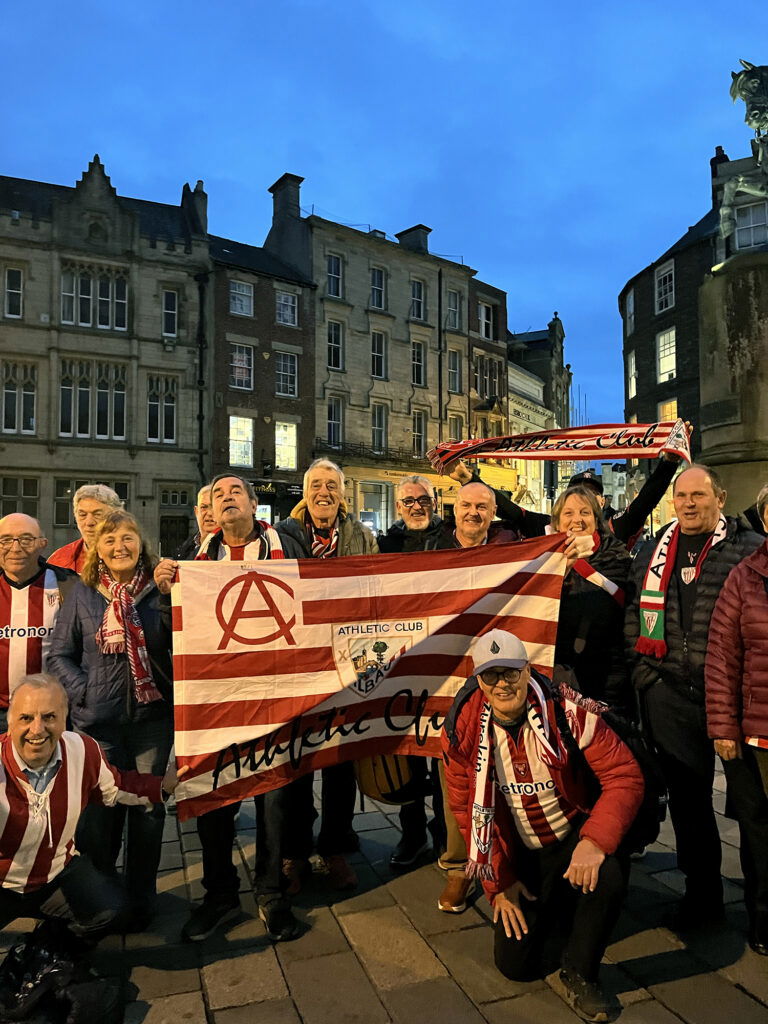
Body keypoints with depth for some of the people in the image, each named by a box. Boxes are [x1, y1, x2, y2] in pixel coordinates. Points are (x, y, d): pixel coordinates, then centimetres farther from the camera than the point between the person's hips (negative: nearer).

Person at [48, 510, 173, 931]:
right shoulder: (82, 592, 1)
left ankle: (141, 897, 30)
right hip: (99, 721, 0)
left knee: (148, 806, 10)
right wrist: (84, 692, -5)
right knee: (100, 808, 10)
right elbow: (60, 654, 5)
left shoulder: (159, 588, -1)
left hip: (153, 715, 0)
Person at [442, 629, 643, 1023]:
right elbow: (466, 809, -3)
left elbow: (625, 776, -21)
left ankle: (579, 974, -5)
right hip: (519, 855, 2)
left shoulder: (567, 711, -22)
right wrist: (499, 883, -3)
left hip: (573, 837, -2)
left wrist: (595, 841, -35)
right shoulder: (463, 731, -14)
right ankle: (556, 913, 34)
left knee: (608, 872, -34)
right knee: (516, 965, -1)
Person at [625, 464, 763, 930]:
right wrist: (644, 673, 5)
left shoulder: (749, 549, -1)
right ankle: (702, 895, 29)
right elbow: (635, 614, 13)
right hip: (669, 695, 4)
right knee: (686, 795, 12)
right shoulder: (653, 552, 11)